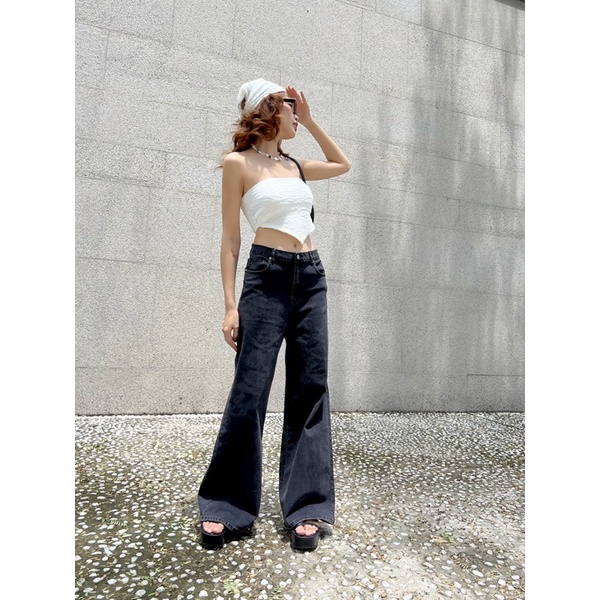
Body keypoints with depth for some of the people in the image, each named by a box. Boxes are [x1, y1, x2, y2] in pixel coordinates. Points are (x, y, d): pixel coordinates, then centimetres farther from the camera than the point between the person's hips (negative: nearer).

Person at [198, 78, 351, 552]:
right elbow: (230, 240, -1)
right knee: (249, 393, -5)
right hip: (267, 277, -6)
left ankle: (306, 506, 14)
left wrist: (310, 121, 27)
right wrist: (231, 305, -8)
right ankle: (226, 507, 15)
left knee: (310, 390, 3)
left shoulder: (294, 165, 19)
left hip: (311, 277, 6)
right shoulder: (239, 163, 4)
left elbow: (343, 164, 36)